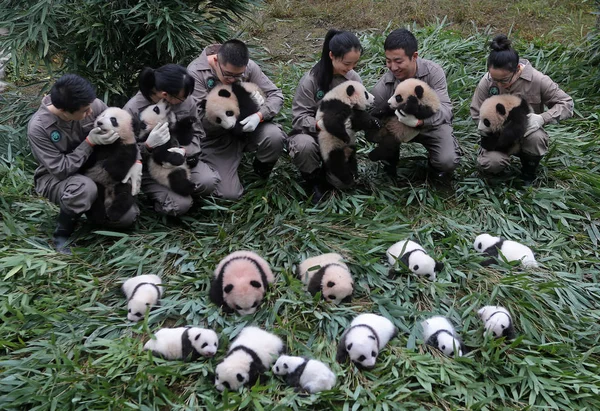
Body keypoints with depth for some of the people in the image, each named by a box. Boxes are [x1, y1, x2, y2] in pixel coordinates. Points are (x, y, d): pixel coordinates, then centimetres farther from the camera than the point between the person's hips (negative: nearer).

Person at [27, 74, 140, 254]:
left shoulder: (94, 106, -18)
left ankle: (87, 206, 20)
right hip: (55, 178, -5)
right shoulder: (38, 128, -28)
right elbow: (61, 170, -27)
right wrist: (90, 142, -31)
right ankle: (62, 234, -13)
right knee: (85, 188, -40)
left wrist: (135, 162, -16)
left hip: (94, 171, 5)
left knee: (128, 217, -9)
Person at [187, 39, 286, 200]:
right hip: (216, 137, -2)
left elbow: (276, 95, -8)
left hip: (247, 127, 2)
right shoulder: (196, 72, -19)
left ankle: (261, 168, 5)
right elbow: (200, 117, -22)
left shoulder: (248, 66, -11)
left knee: (274, 136, -31)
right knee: (230, 194, -14)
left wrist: (259, 116, -29)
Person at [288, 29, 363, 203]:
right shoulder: (311, 79, -17)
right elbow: (299, 117, -18)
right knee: (304, 145, -39)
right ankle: (314, 180, -7)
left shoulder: (354, 79, -5)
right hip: (311, 134, -3)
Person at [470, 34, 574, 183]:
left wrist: (542, 118, -29)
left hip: (528, 132, 0)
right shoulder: (486, 82, -16)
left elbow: (566, 103, -11)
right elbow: (477, 113, -6)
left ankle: (529, 174, -3)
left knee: (536, 138, -37)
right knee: (490, 164, -30)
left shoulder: (538, 80, -19)